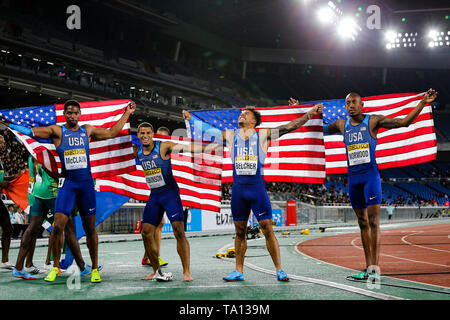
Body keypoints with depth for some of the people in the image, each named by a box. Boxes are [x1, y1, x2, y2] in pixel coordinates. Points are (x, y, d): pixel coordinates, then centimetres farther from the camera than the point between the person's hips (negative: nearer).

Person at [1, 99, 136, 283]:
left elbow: (112, 133, 20)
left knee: (90, 228, 6)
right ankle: (55, 267, 6)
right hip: (67, 184, -2)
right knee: (58, 227, -12)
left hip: (86, 183, 2)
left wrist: (126, 113, 22)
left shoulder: (87, 130, 10)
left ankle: (95, 268, 15)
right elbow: (30, 131, -8)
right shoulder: (57, 131, 0)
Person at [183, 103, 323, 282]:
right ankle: (239, 271, 16)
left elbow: (289, 127, 0)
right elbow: (207, 129, 20)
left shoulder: (263, 135, 3)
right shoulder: (231, 136, 12)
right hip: (238, 188, 3)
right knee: (240, 231, 9)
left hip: (257, 188, -3)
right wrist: (191, 119, 20)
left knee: (267, 229, -6)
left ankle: (279, 270, -1)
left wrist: (310, 113, -5)